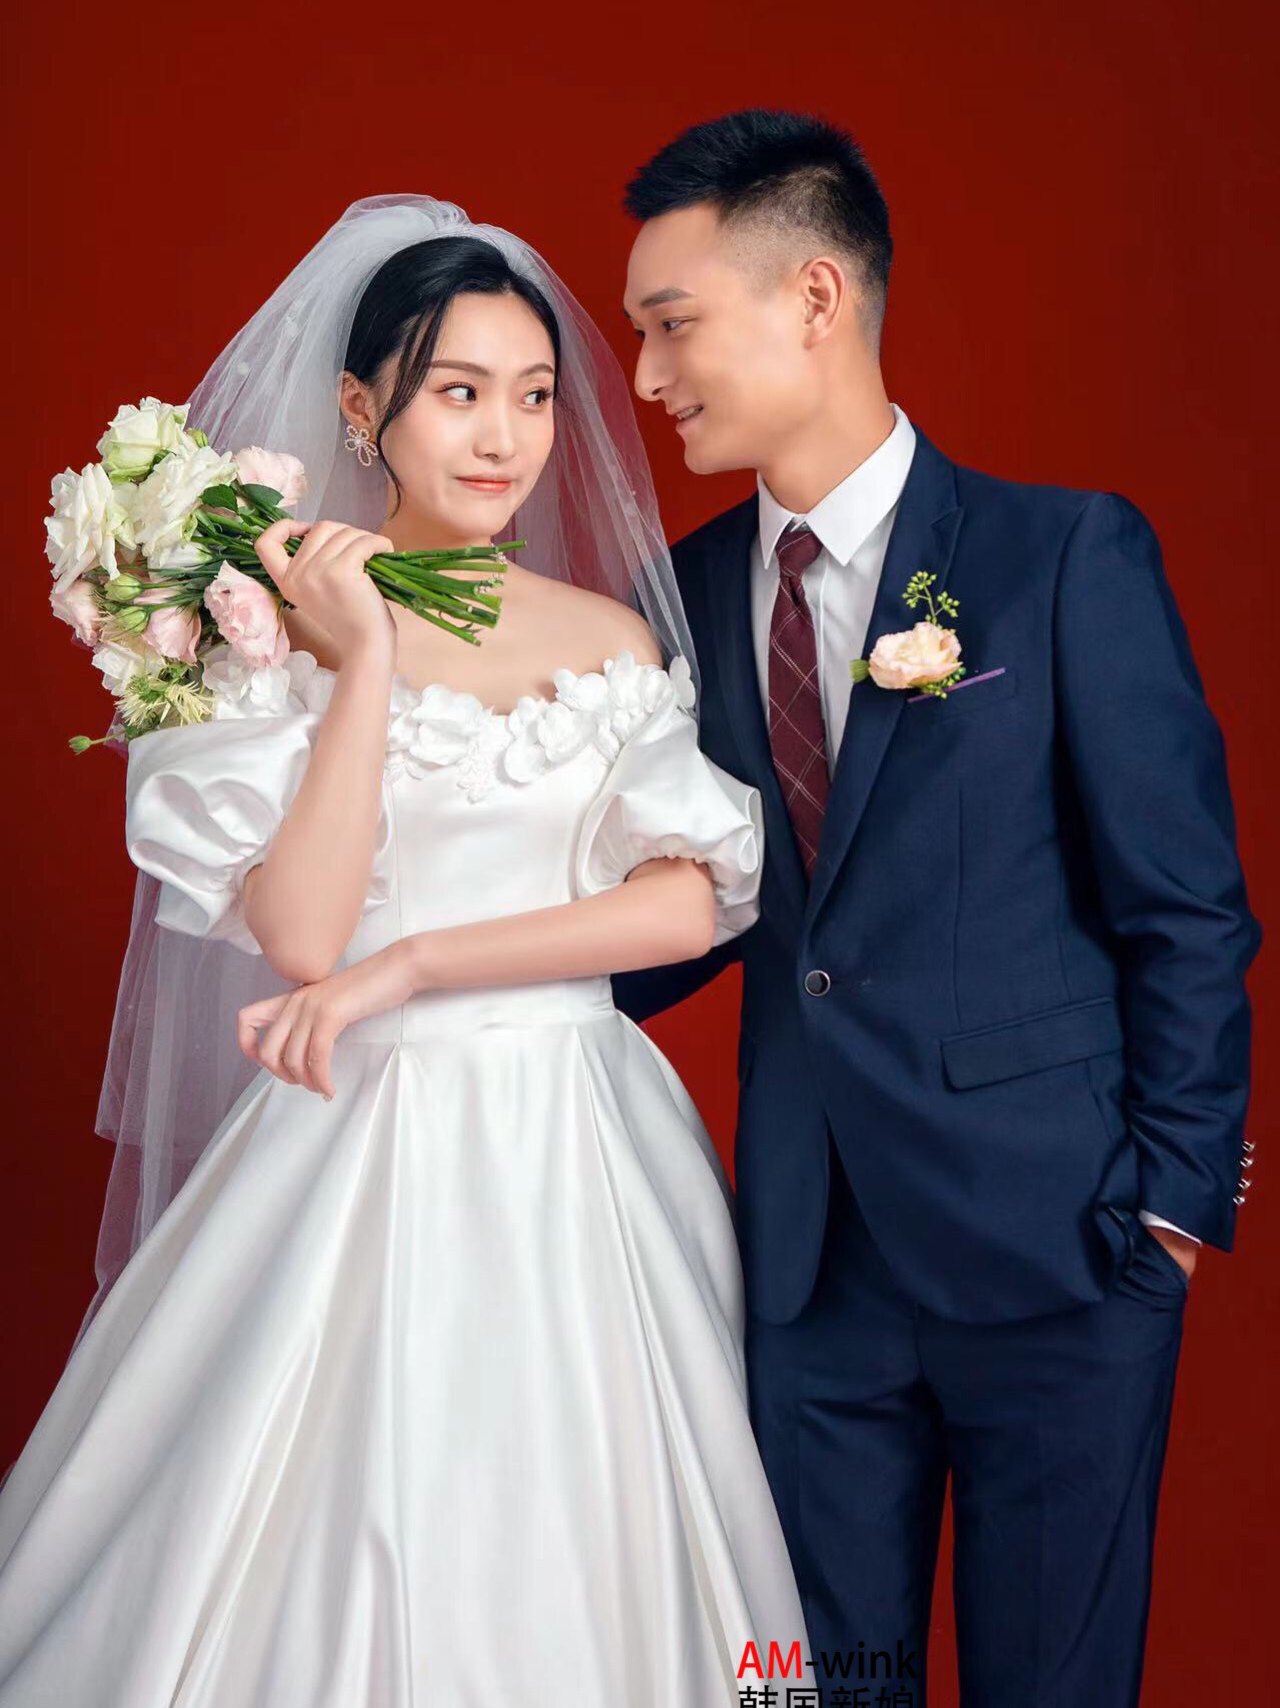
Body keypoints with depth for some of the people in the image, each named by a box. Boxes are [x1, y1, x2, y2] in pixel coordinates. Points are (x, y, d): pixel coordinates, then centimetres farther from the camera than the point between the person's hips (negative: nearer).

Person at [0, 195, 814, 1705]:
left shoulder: (612, 636, 6)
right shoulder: (278, 628, -2)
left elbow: (687, 902, -5)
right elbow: (301, 934, -13)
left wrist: (410, 966, -12)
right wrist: (366, 660, -14)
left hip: (573, 1158, 3)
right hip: (358, 1153, -2)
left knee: (565, 1546, 9)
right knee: (338, 1543, 4)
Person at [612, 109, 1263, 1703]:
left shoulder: (1068, 555, -8)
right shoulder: (691, 591, 5)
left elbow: (1186, 906, -6)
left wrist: (1175, 1199, -8)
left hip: (1056, 1244, -4)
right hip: (808, 1256, 4)